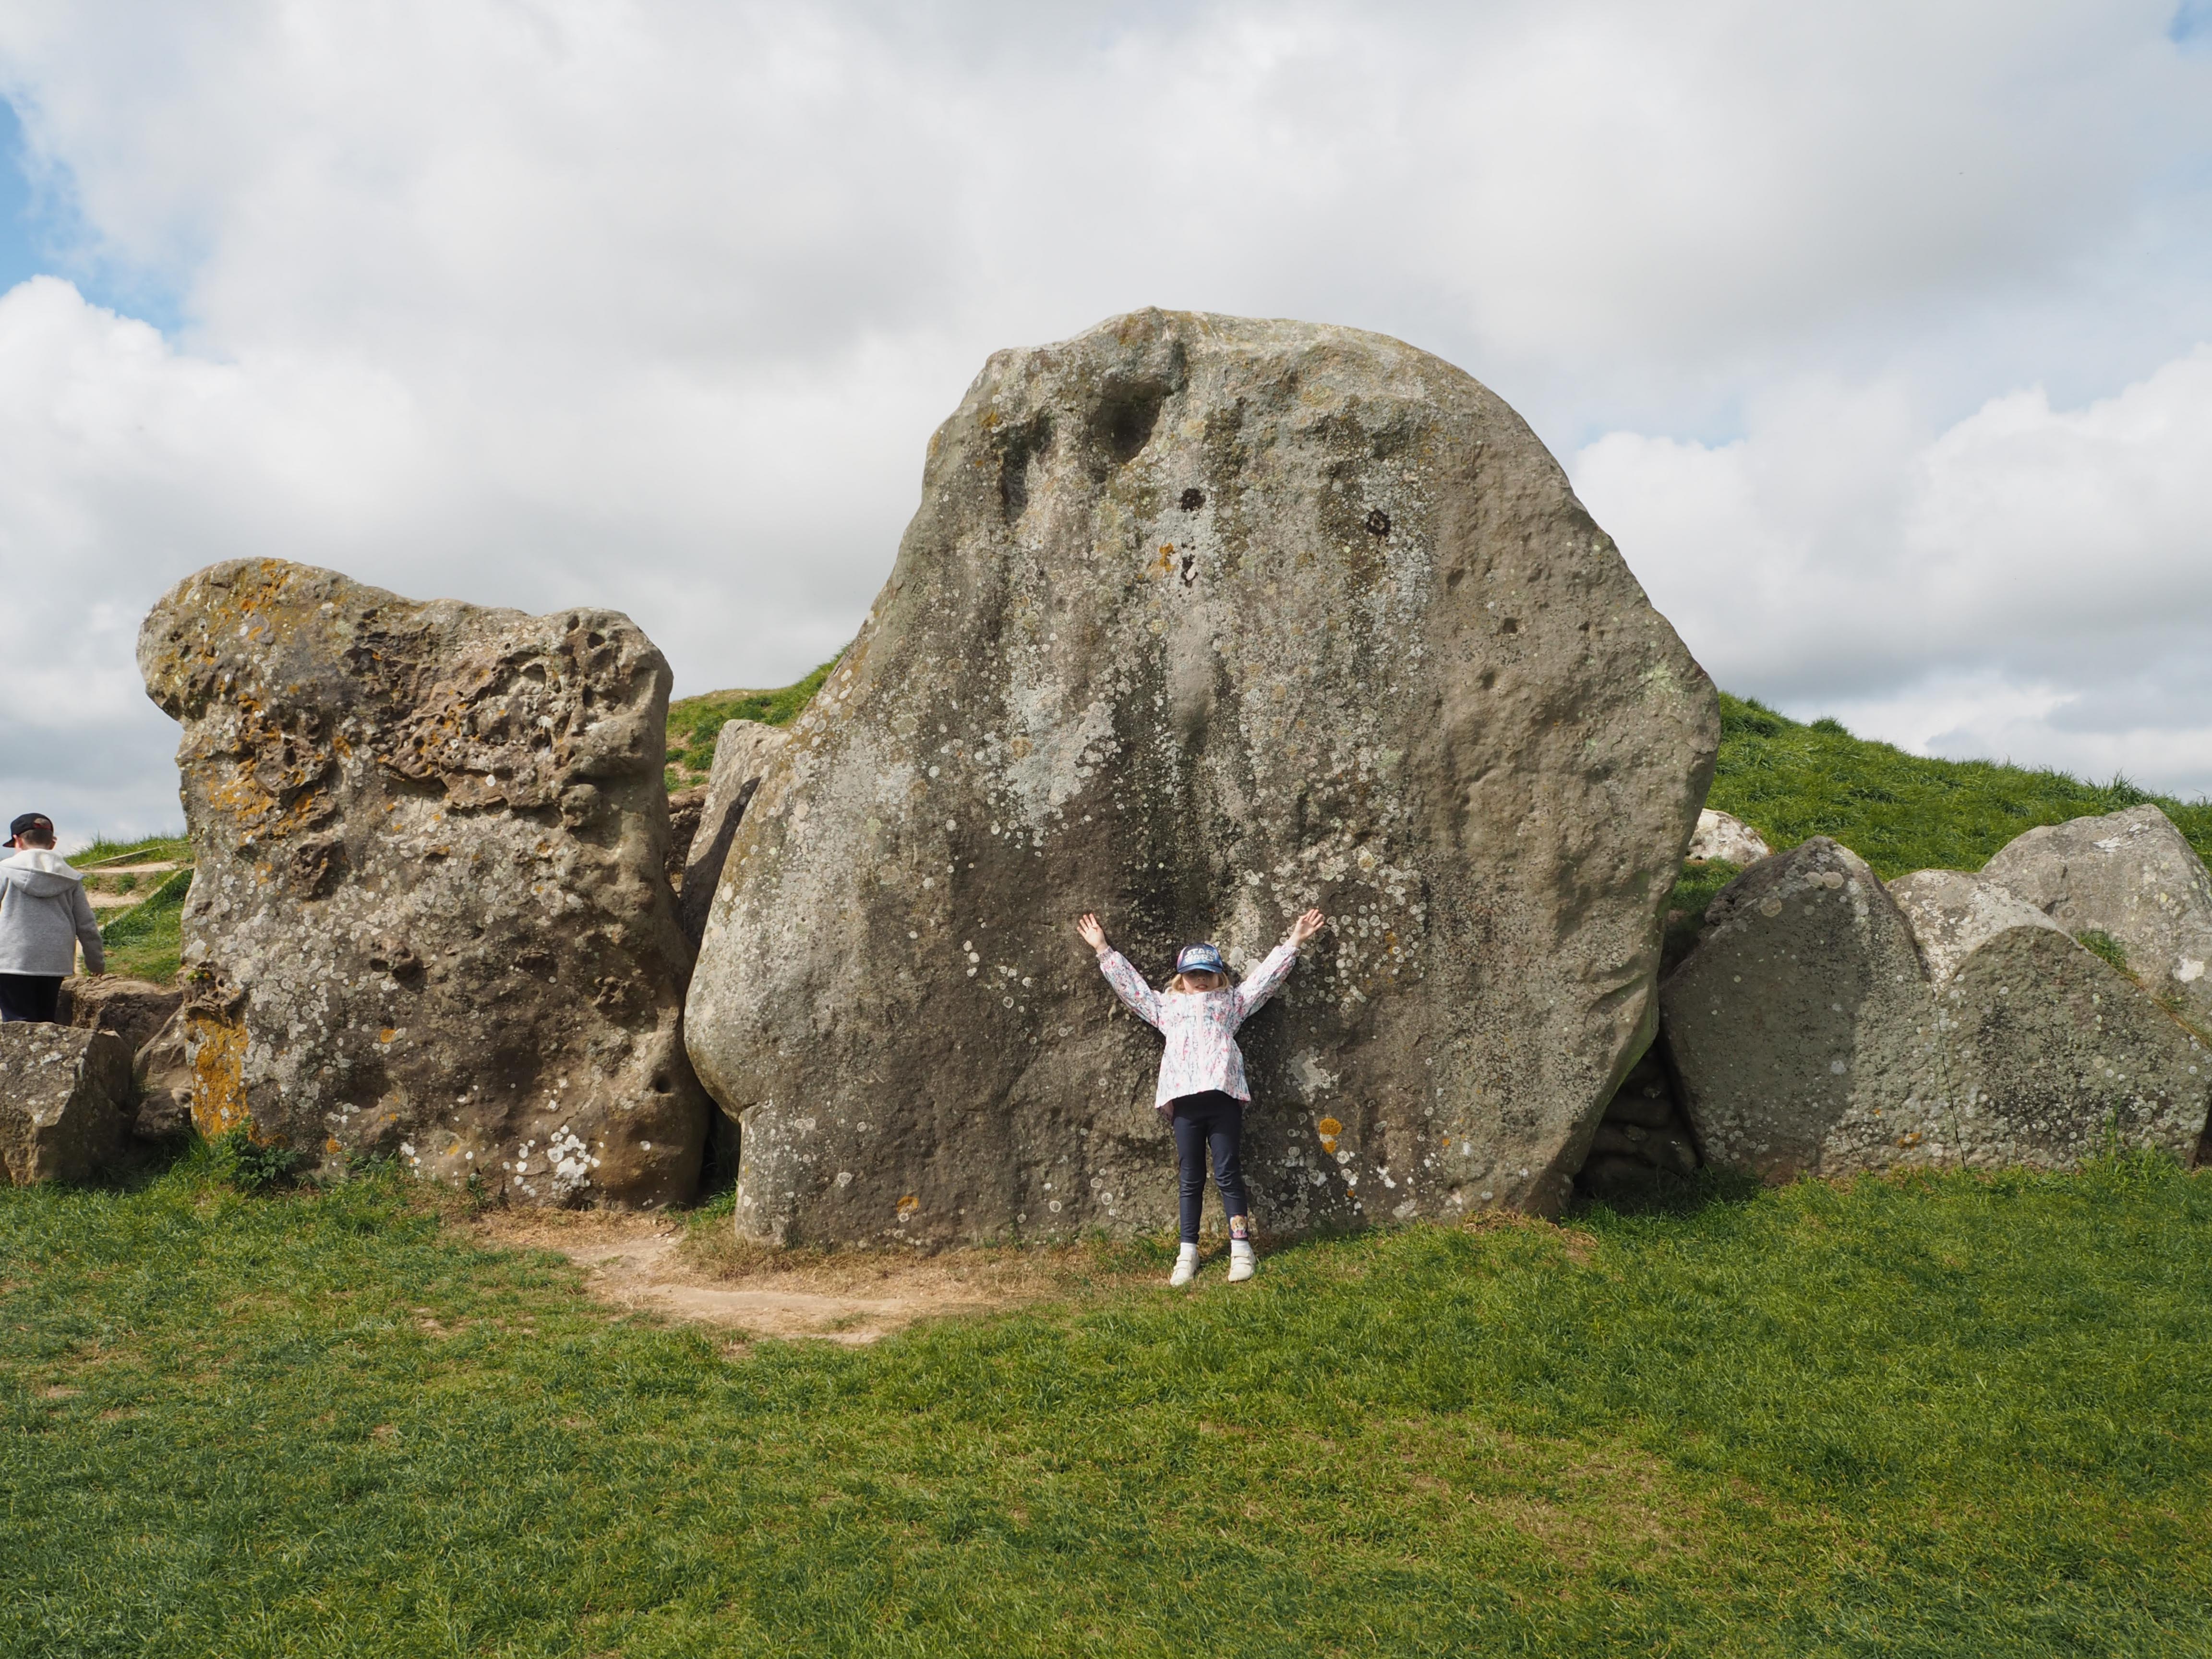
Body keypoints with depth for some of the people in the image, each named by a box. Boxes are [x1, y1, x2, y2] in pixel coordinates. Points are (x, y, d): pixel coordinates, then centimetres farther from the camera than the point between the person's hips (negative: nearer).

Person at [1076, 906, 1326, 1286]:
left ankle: (1241, 1248, 3)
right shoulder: (1166, 1006, 24)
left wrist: (1293, 942, 20)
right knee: (1191, 1179, 5)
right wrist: (1103, 950, 29)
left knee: (1228, 1174, -1)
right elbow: (1129, 983, 28)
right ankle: (1188, 1252, 9)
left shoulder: (1232, 1001, 20)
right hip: (1184, 1100, 2)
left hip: (1223, 1095, -1)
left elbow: (1267, 974, 22)